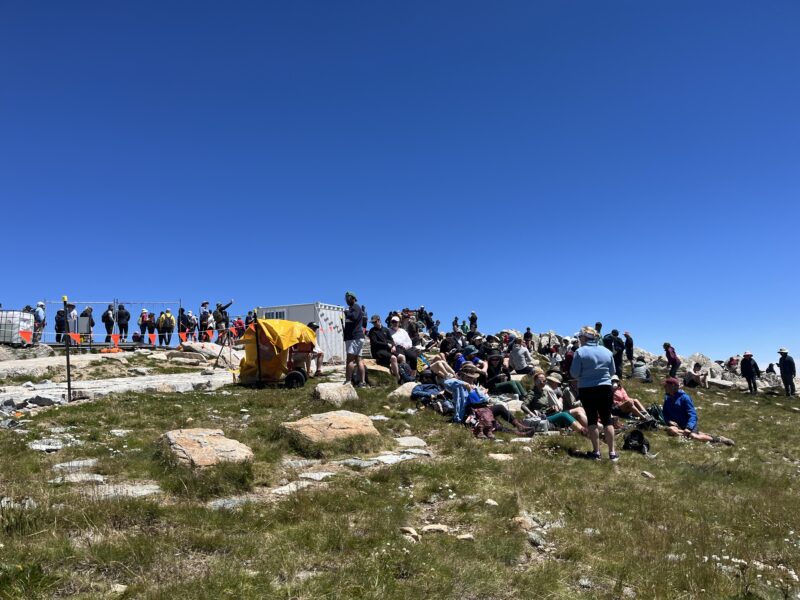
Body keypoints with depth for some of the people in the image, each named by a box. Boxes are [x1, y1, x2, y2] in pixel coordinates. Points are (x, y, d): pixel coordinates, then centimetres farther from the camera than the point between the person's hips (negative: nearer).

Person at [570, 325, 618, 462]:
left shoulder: (580, 352, -10)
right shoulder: (607, 351, 3)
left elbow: (574, 373, -9)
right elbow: (612, 371, 12)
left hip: (586, 390, -3)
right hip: (605, 389, 3)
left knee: (592, 419, 6)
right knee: (607, 419, 9)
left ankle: (596, 452, 10)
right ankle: (612, 453, 10)